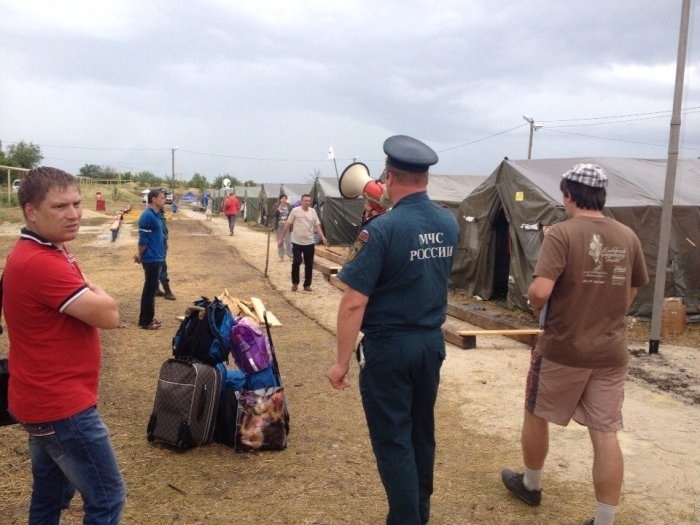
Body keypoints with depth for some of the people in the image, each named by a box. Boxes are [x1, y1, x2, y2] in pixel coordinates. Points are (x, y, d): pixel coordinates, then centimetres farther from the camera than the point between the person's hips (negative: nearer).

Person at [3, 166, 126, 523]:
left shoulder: (43, 253, 10)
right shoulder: (40, 263, -25)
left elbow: (82, 306, 14)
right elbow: (107, 314, -23)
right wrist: (94, 292, -4)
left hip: (45, 399, 11)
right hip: (62, 405, -11)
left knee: (51, 494, 23)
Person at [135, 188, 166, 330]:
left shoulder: (156, 215, 11)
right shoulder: (148, 216, -19)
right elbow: (143, 240, -18)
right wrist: (140, 256, -5)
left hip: (157, 258, 9)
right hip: (151, 259, -9)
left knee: (152, 288, 16)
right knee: (150, 289, -1)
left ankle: (148, 317, 25)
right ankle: (145, 321, 8)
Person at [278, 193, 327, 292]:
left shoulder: (313, 211, 4)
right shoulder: (295, 211, -7)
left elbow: (317, 226, 7)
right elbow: (287, 225, -3)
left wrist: (323, 237, -7)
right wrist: (281, 238, -2)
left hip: (310, 243, 3)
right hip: (297, 242, -3)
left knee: (309, 264, 7)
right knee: (296, 262, -5)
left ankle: (307, 285, 19)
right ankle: (295, 283, 15)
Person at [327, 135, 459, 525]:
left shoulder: (382, 229, -20)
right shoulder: (450, 224, 1)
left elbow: (354, 303, -21)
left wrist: (342, 361, -13)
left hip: (389, 346, -7)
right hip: (433, 341, 7)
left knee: (392, 439, 6)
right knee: (423, 431, 20)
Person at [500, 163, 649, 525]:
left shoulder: (562, 233, -16)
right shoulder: (628, 237, 2)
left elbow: (540, 290, -26)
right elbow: (632, 291, 15)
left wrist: (536, 308, -5)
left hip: (562, 349, -4)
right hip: (612, 351, 4)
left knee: (537, 416, 19)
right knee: (606, 434, 9)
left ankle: (530, 485, 39)